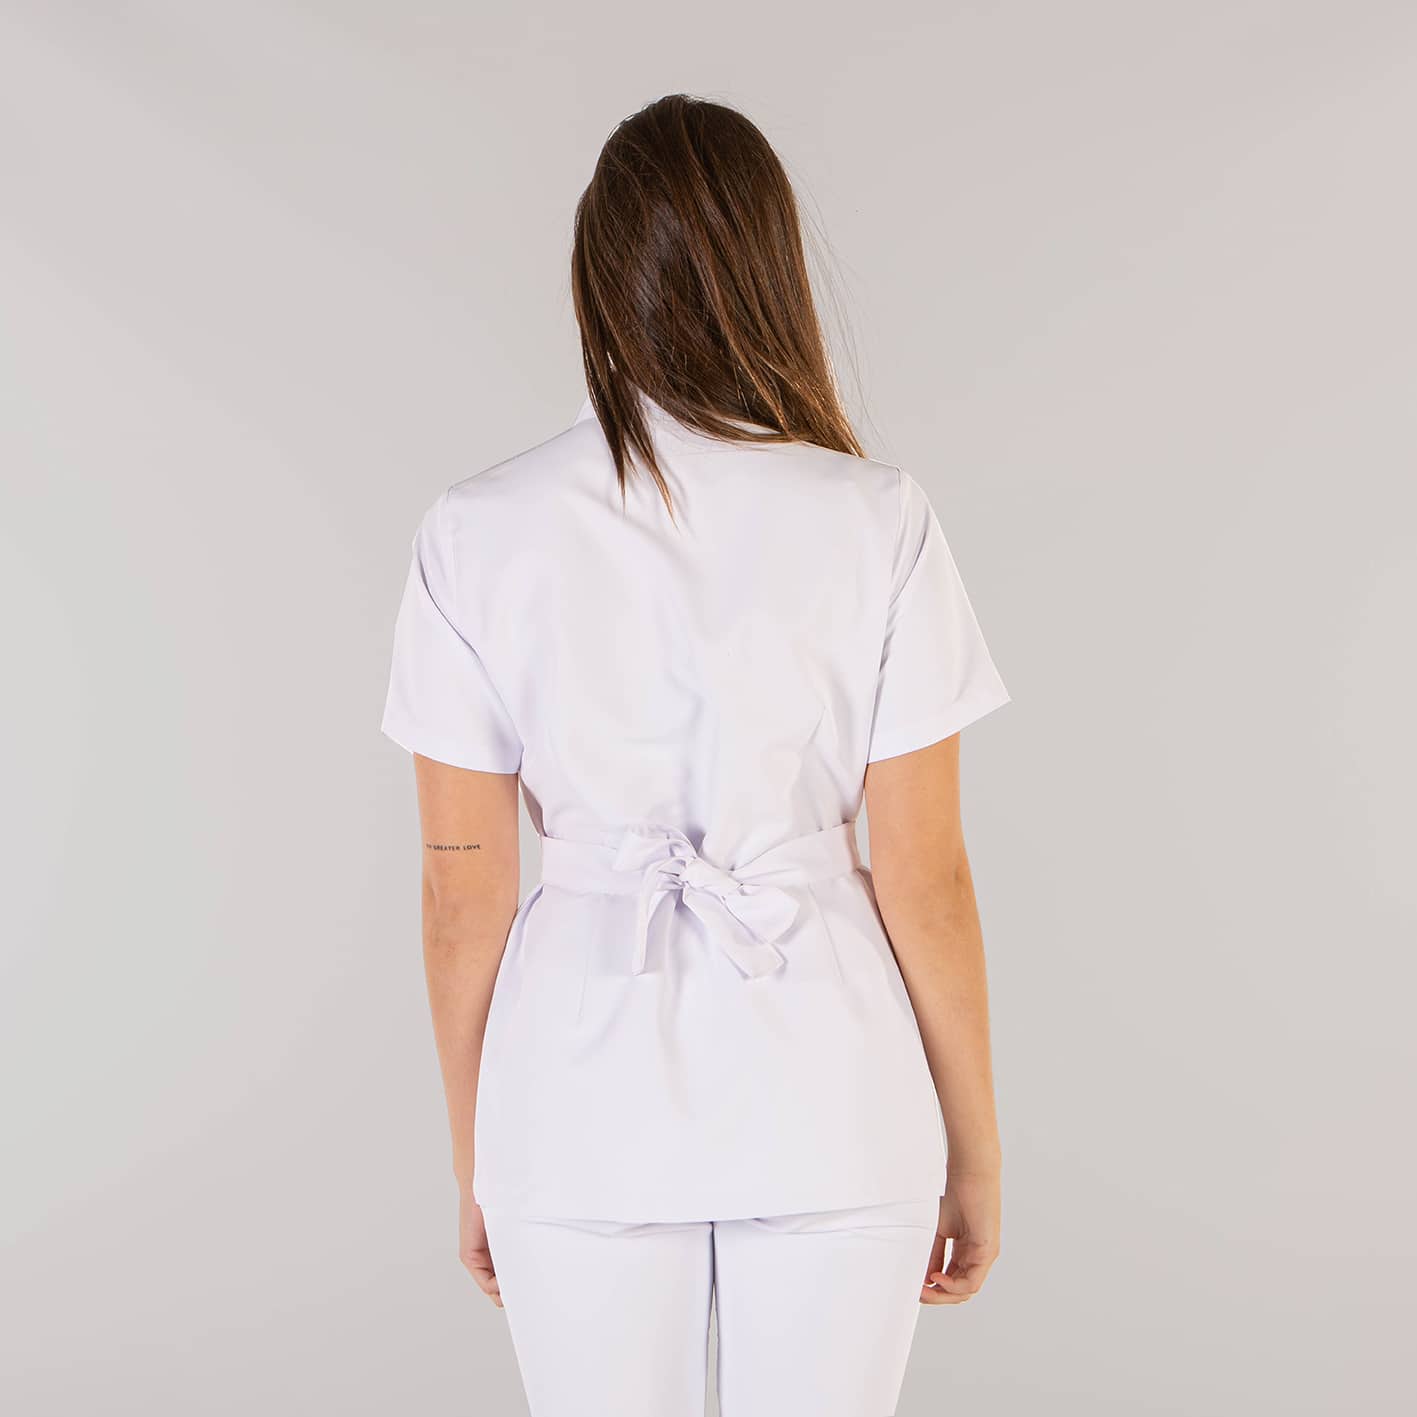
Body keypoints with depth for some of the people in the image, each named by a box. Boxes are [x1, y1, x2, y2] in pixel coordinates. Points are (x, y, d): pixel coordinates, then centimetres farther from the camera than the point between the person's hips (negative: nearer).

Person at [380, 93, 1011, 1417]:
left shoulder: (478, 531, -8)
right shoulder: (877, 521, -10)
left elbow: (464, 890, -4)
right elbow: (924, 872, -8)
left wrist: (474, 1160, 9)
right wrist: (974, 1145, 6)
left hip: (588, 1093, 1)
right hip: (827, 1098, 0)